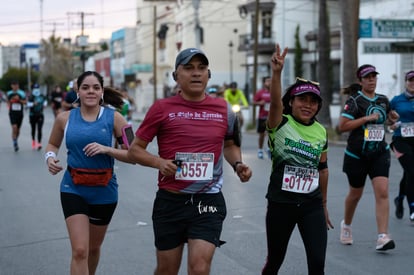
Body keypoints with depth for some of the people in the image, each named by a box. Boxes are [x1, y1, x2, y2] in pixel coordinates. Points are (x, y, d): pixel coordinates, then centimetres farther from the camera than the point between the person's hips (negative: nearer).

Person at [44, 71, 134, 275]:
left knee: (93, 248, 19)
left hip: (104, 191, 1)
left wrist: (106, 149, -22)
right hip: (73, 189, -1)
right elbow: (53, 144, 17)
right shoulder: (65, 118, -2)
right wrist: (50, 157, -5)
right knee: (79, 251, -13)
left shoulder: (114, 118, -6)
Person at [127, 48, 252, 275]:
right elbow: (135, 150, 3)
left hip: (208, 201, 1)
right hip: (170, 202, 0)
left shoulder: (223, 109, 5)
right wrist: (159, 162, -16)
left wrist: (238, 164, 4)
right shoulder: (162, 108, -2)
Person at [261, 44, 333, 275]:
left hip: (311, 205, 3)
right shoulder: (280, 124, -7)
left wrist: (324, 204, 19)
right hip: (281, 203, -3)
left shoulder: (321, 132, 5)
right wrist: (277, 73, -45)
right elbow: (275, 102, -29)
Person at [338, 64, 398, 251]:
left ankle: (383, 237, -17)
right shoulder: (354, 101, -9)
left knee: (382, 192, -13)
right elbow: (342, 126, -17)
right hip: (357, 155, -3)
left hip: (380, 153, 3)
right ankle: (346, 225, 40)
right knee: (355, 194, 13)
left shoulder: (383, 100, 8)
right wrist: (366, 118, -21)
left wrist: (392, 119, 4)